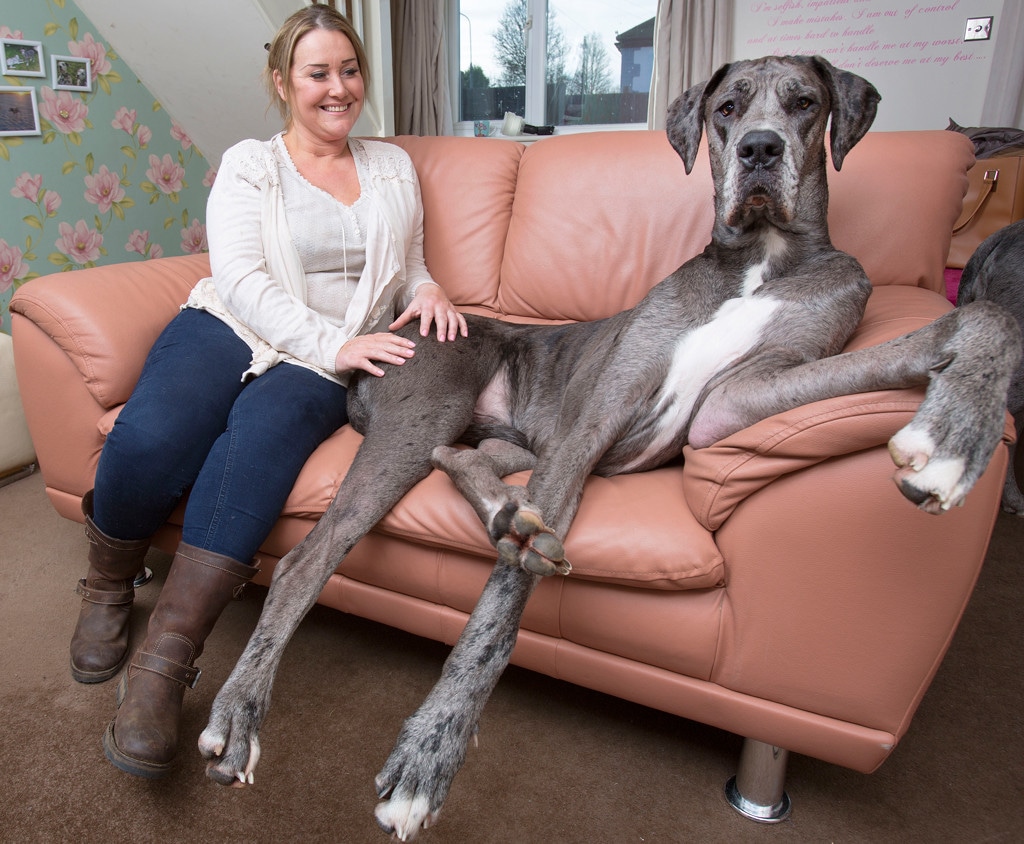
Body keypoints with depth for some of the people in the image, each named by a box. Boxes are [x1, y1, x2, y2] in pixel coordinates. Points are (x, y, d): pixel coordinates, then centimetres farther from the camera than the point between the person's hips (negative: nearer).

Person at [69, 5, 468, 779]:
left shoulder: (393, 167, 19)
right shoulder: (249, 164, 9)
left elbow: (410, 271, 23)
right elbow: (242, 280, -5)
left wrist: (428, 291, -2)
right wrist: (332, 342, -18)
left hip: (322, 364, 1)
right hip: (229, 329, 0)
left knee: (261, 433, -34)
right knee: (148, 439, -30)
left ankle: (167, 660, -30)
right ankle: (108, 590, 2)